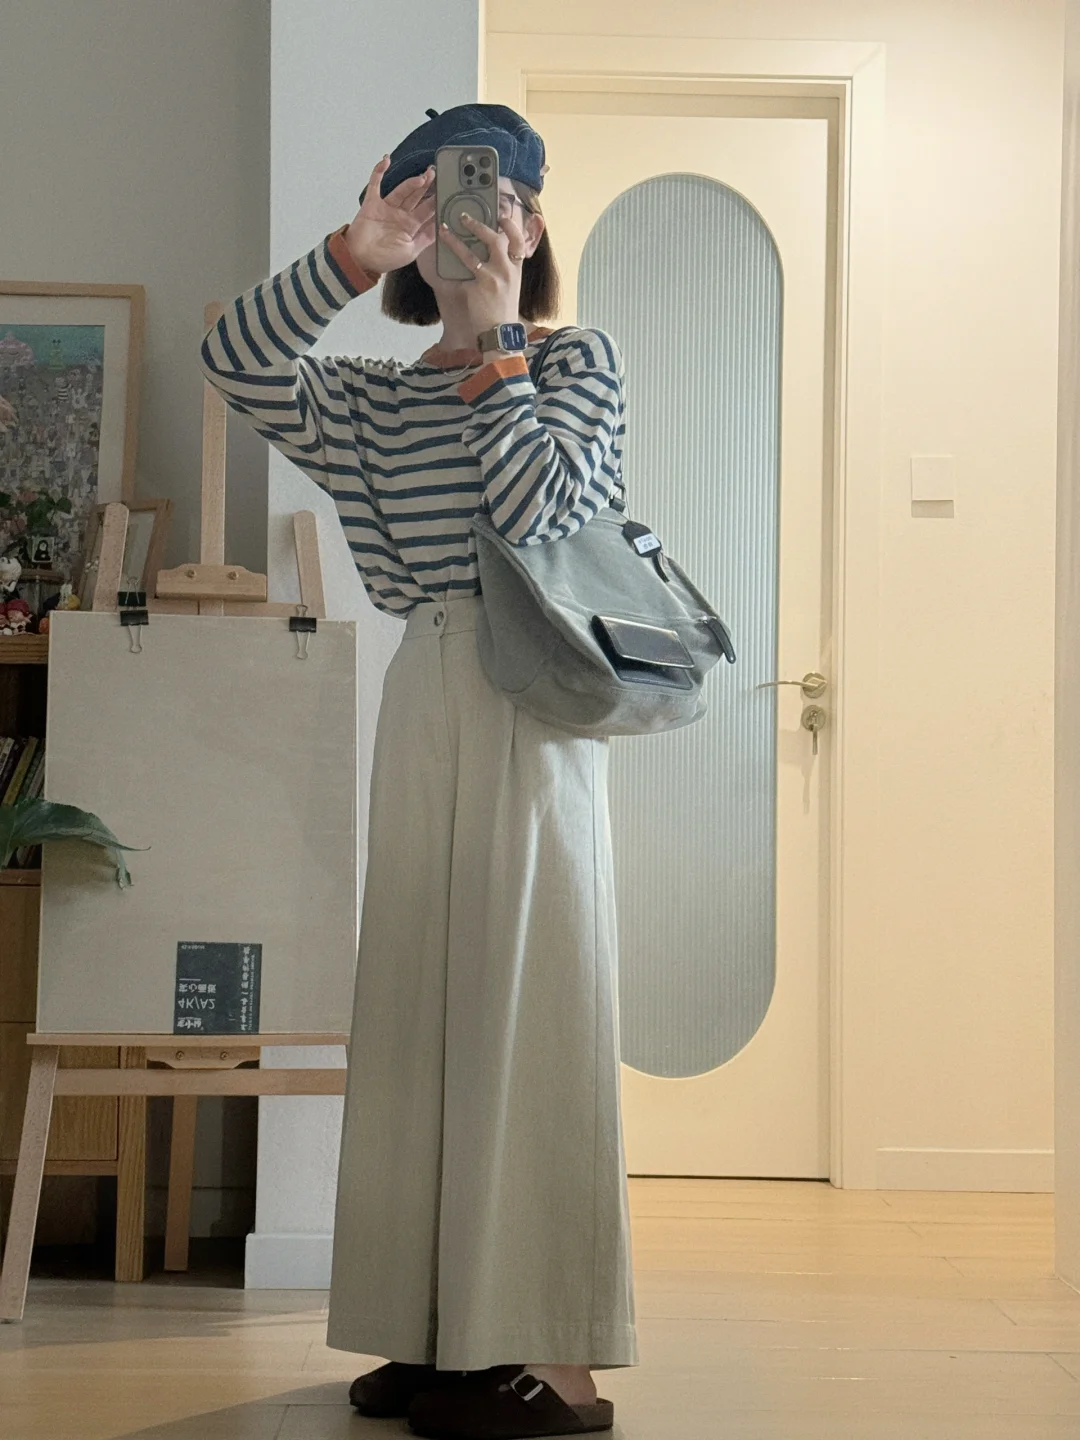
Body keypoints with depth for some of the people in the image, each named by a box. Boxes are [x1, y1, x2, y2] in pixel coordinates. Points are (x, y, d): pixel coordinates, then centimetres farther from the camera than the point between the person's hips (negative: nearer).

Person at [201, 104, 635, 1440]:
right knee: (419, 1001, 5)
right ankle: (440, 1330, 12)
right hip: (424, 695, 5)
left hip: (532, 699, -5)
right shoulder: (374, 398, 14)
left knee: (527, 999, -8)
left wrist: (497, 349, -6)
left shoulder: (578, 360, 4)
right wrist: (355, 252, -10)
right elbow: (234, 360, -3)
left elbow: (539, 508, -13)